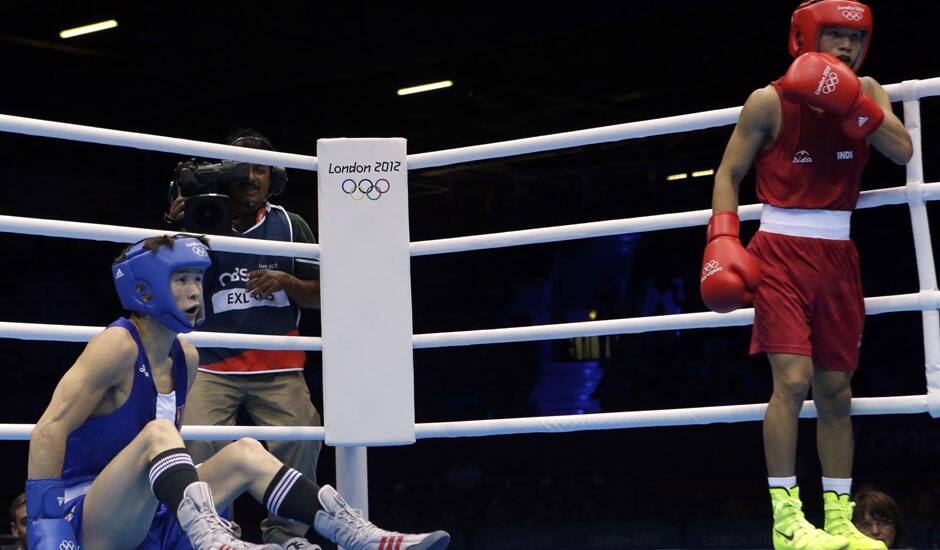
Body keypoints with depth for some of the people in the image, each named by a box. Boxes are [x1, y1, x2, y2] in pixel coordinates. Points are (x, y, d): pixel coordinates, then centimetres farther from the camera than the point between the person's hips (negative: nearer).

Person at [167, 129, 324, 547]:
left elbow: (318, 296, 10)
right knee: (201, 443, -18)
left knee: (300, 441, -14)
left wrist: (286, 281, -11)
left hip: (279, 366, 1)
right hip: (214, 363, -1)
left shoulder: (290, 226, 9)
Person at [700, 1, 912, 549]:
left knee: (836, 391, 6)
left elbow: (903, 151, -9)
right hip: (781, 252, -4)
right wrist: (722, 240, -13)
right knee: (793, 379, -17)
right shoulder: (769, 102, -6)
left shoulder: (866, 92, 5)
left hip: (838, 257, 5)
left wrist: (853, 107, -22)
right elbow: (728, 174, -1)